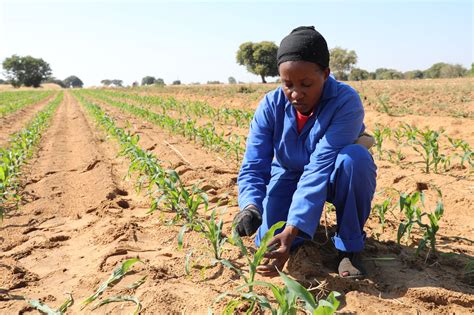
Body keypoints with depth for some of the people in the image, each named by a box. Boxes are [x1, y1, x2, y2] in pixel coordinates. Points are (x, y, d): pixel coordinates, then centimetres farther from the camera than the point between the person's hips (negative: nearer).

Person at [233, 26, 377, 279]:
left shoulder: (346, 102, -29)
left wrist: (291, 231, -44)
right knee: (268, 243, -18)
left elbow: (320, 168, -37)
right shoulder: (271, 106, -19)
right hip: (290, 175, 2)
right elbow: (253, 167, -22)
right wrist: (250, 207, -43)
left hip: (334, 179, -2)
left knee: (354, 157, -36)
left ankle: (349, 247, -13)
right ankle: (306, 222, 19)